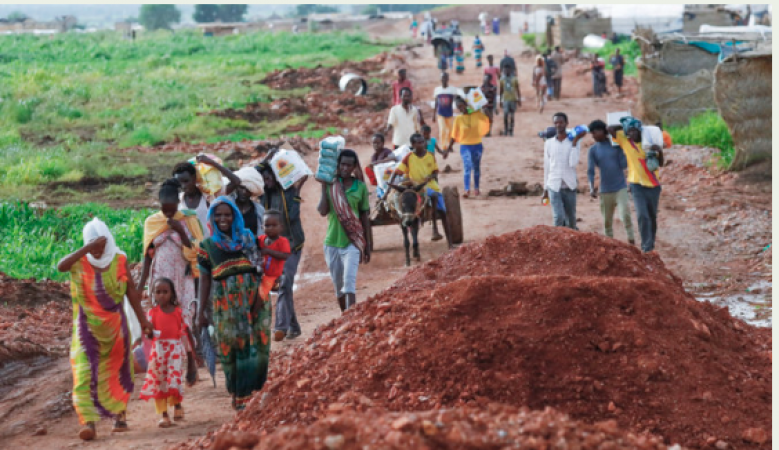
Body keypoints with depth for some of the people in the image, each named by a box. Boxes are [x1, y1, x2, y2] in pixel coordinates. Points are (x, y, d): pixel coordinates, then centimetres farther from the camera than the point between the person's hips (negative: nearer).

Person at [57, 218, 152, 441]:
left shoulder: (119, 260, -2)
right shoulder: (79, 261, -9)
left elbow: (131, 291, 4)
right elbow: (60, 266, -31)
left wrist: (142, 319, 4)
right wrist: (87, 248, -35)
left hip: (115, 326, 3)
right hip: (87, 327, -2)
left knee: (116, 372, 14)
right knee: (85, 372, -15)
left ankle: (119, 414, 32)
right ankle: (88, 422, -22)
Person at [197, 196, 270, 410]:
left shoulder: (248, 238, 9)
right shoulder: (207, 246, 6)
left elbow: (260, 269, 5)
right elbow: (205, 279, 6)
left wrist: (260, 295, -8)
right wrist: (202, 311, 4)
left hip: (253, 298, 1)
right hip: (224, 303, -1)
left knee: (257, 344, -2)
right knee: (232, 347, -1)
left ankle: (255, 391, 10)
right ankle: (239, 395, 8)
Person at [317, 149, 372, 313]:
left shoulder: (360, 187, 2)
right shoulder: (330, 185, 2)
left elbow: (365, 216, 6)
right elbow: (323, 211, -9)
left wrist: (368, 245, 7)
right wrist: (324, 187, -11)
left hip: (352, 242, -2)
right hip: (332, 242, 2)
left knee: (349, 281, -17)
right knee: (338, 284, 12)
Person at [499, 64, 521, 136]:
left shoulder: (514, 79, 1)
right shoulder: (502, 79, 5)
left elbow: (518, 90, 3)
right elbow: (501, 91, 11)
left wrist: (519, 100, -3)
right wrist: (500, 100, 11)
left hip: (513, 100, 0)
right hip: (506, 100, 0)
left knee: (512, 116, 5)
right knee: (505, 115, -13)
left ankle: (511, 131, 14)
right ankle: (505, 131, -7)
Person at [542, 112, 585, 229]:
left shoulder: (573, 142, 0)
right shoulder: (548, 143, 5)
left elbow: (573, 163, -14)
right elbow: (547, 167, 11)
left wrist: (575, 142, -13)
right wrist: (545, 188, 13)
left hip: (569, 187, 0)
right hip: (554, 187, 0)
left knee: (571, 219, 8)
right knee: (558, 217, -14)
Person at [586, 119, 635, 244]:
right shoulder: (593, 150, 1)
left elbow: (624, 164, -5)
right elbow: (590, 171, -5)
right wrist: (592, 187, -20)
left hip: (620, 187, -2)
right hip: (605, 190, 2)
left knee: (625, 213, -18)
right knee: (607, 220, 6)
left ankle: (631, 240, -13)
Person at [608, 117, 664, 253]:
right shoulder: (625, 141, -2)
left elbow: (660, 164, 0)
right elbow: (611, 129, -12)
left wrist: (660, 151, -18)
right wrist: (623, 126, -1)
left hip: (653, 185, 2)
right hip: (637, 184, -2)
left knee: (652, 216, 11)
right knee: (642, 215, -16)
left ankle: (651, 244, 27)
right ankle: (646, 245, -11)